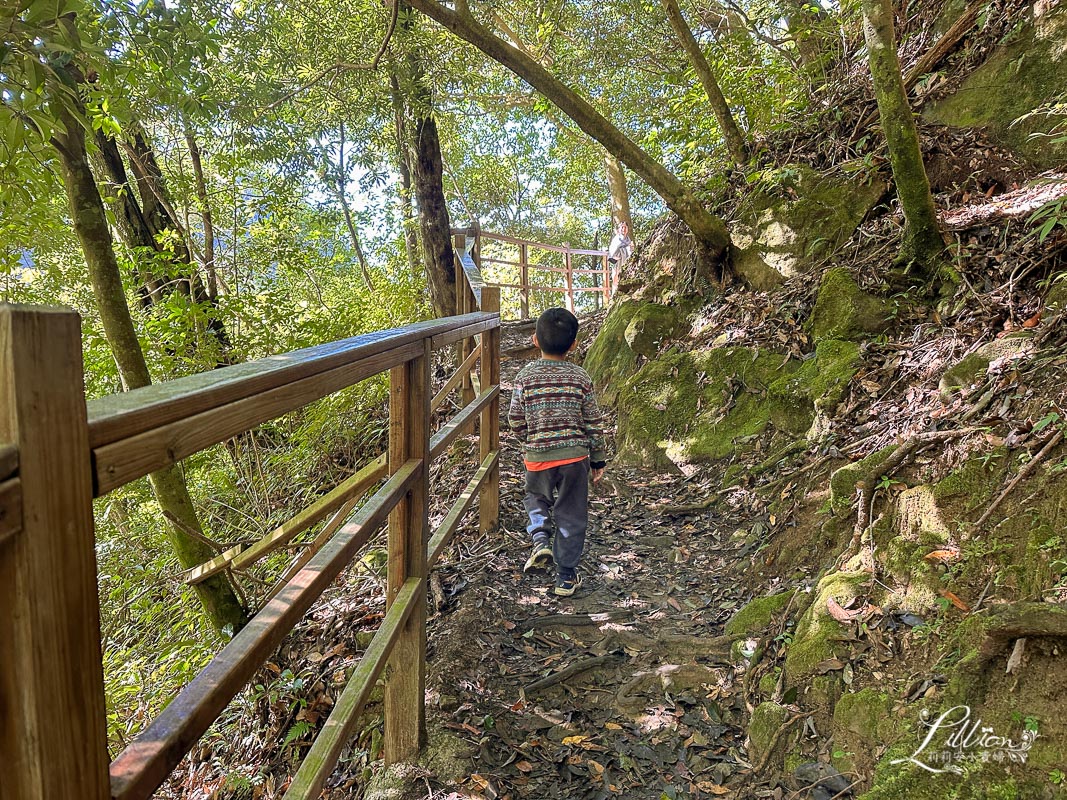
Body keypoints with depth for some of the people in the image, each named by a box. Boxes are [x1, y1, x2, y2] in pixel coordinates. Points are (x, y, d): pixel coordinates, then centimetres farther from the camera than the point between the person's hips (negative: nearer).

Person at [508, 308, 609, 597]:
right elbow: (594, 423, -1)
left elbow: (515, 420, -3)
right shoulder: (581, 378, -6)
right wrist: (599, 459, 11)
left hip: (537, 457, 0)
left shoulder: (526, 375, -7)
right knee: (571, 516, 11)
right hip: (574, 456, 0)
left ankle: (540, 539, 2)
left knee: (536, 499, 27)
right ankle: (566, 577, 18)